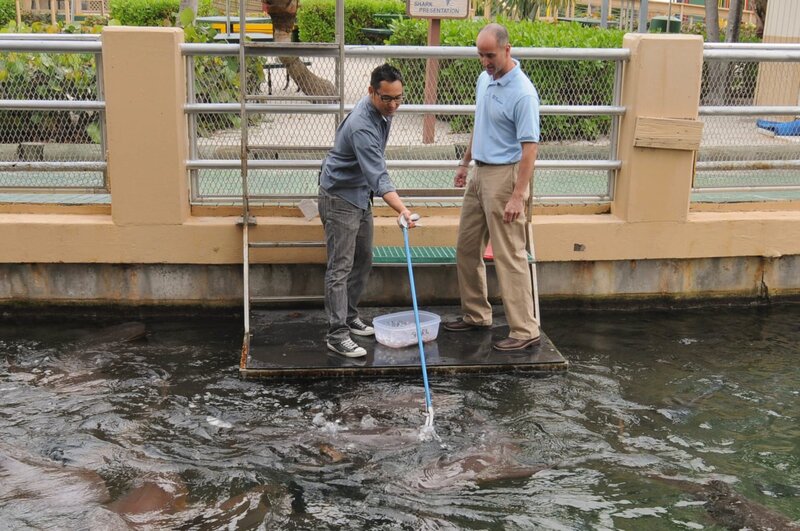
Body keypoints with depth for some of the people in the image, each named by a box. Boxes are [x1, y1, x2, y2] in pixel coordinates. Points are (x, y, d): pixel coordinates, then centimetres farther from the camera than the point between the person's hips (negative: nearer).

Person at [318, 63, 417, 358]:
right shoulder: (362, 126, -31)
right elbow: (378, 176, -40)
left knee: (362, 262, 14)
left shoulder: (383, 111, -1)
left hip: (361, 195, 9)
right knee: (341, 267, -9)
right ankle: (337, 334, -6)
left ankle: (349, 318, 26)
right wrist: (402, 210, -51)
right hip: (340, 197, -9)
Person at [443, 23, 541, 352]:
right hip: (480, 173, 9)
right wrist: (465, 163, 24)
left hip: (504, 176, -9)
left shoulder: (522, 93, -19)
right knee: (466, 248, 14)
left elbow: (529, 147, -21)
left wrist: (518, 196, -25)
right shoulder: (484, 79, 8)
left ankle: (525, 331, 0)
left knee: (509, 256, -7)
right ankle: (476, 315, 28)